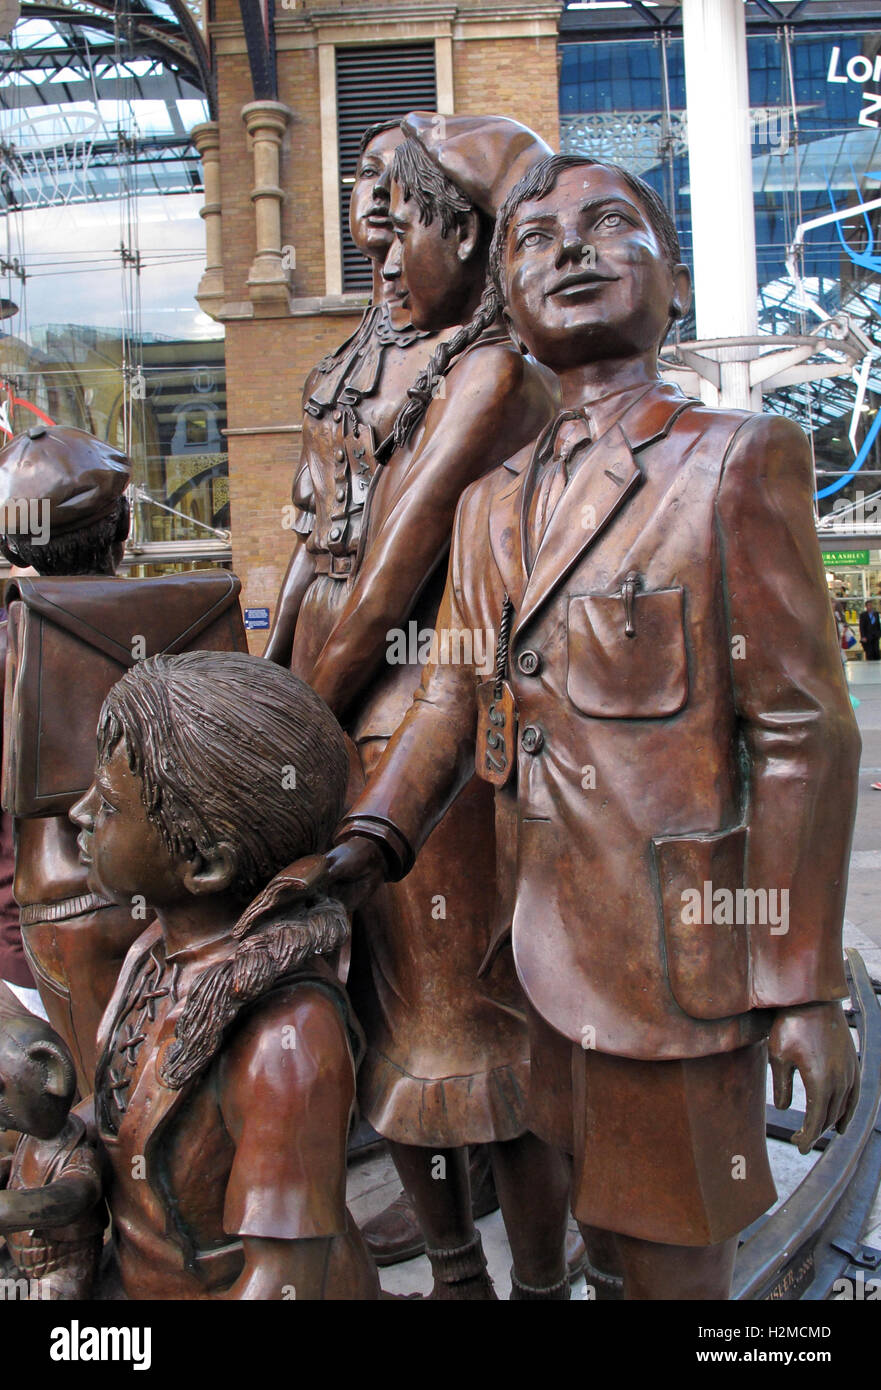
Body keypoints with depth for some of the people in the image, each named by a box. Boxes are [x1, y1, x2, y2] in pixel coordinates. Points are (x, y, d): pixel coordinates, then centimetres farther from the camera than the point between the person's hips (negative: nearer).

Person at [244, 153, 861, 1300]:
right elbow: (453, 693, 9)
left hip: (677, 948, -5)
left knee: (674, 1255, 11)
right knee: (603, 1217, 23)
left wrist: (806, 990, -11)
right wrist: (368, 843, -8)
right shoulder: (492, 504, 10)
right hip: (549, 939, 6)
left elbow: (805, 735, -11)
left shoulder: (739, 459, -9)